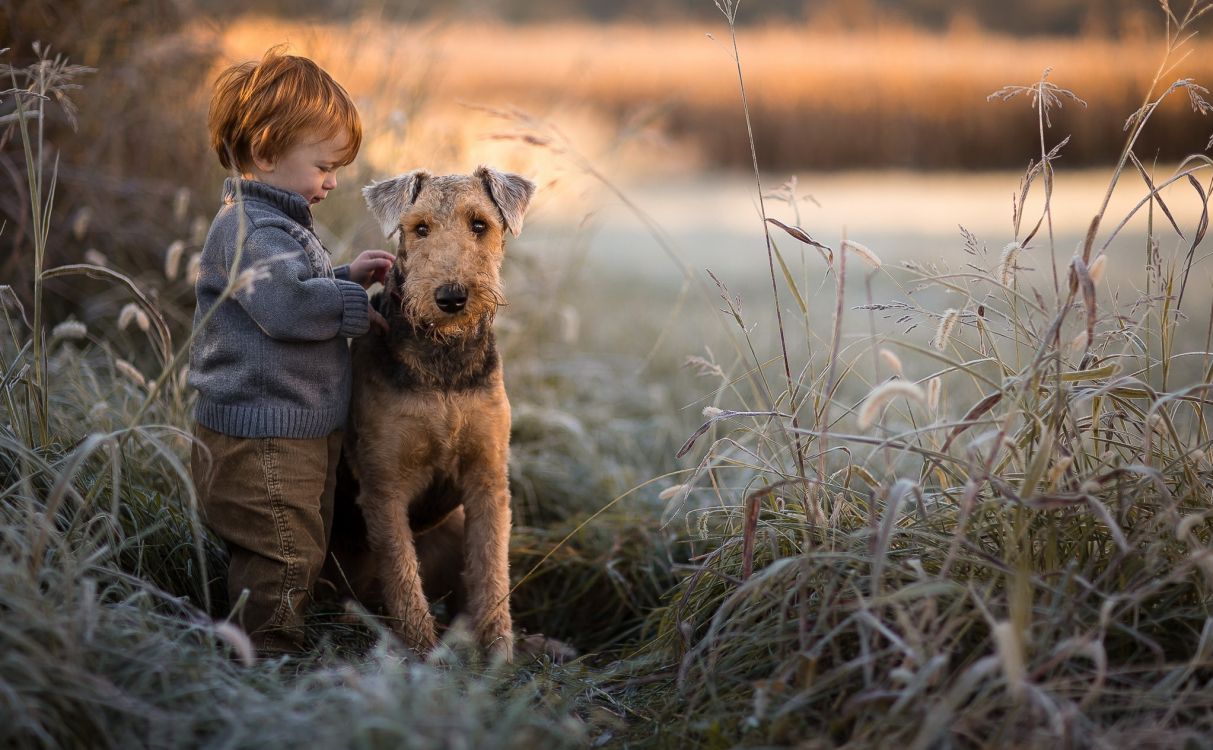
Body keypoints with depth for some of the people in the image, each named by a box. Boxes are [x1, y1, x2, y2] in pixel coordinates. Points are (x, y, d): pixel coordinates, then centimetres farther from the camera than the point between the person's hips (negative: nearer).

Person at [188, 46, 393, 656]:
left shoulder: (275, 222, 16)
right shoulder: (247, 229, -20)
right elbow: (285, 304, -33)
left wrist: (344, 277, 11)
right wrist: (356, 304, -19)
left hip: (299, 433, 11)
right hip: (261, 441, -11)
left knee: (298, 557, 19)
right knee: (284, 560, -5)